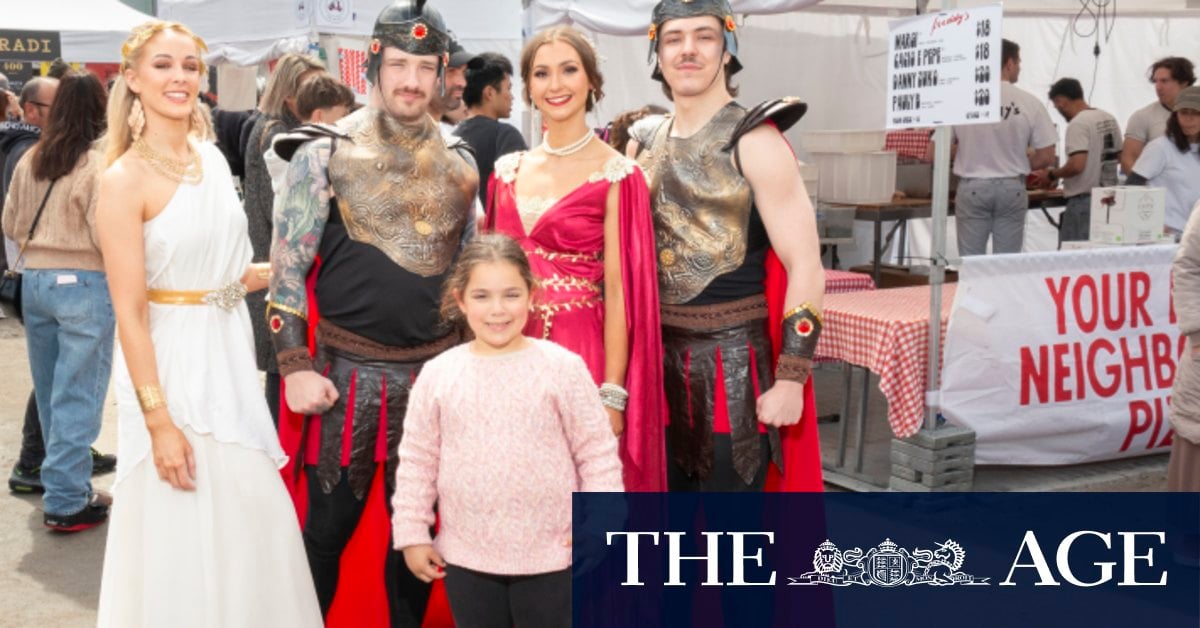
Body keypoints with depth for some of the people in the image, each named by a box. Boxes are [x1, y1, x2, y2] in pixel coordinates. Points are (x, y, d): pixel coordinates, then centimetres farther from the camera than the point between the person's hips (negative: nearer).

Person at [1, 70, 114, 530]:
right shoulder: (99, 166, -15)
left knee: (50, 392, 17)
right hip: (84, 284, -6)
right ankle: (66, 503, 5)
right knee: (77, 397, 0)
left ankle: (65, 482, 30)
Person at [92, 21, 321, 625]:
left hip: (230, 355, 7)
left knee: (252, 525, 15)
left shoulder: (211, 155, 5)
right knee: (184, 536, 5)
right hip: (170, 365, -6)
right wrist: (159, 420, -19)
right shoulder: (124, 180, -15)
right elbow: (129, 312, -17)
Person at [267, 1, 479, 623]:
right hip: (347, 371, -3)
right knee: (327, 527, 4)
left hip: (437, 370, 4)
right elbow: (287, 266, -6)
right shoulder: (324, 153, -5)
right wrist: (295, 365, -11)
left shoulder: (459, 162, 7)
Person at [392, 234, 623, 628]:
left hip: (549, 555, -2)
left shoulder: (563, 367, -9)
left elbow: (597, 452, -5)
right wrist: (412, 532, 3)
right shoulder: (438, 374, -3)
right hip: (465, 555, 3)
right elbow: (416, 458, 4)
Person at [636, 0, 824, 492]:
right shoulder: (653, 143, 9)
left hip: (732, 357, -6)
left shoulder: (753, 141, -11)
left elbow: (805, 267, -15)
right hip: (661, 354, 7)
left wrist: (791, 378, -18)